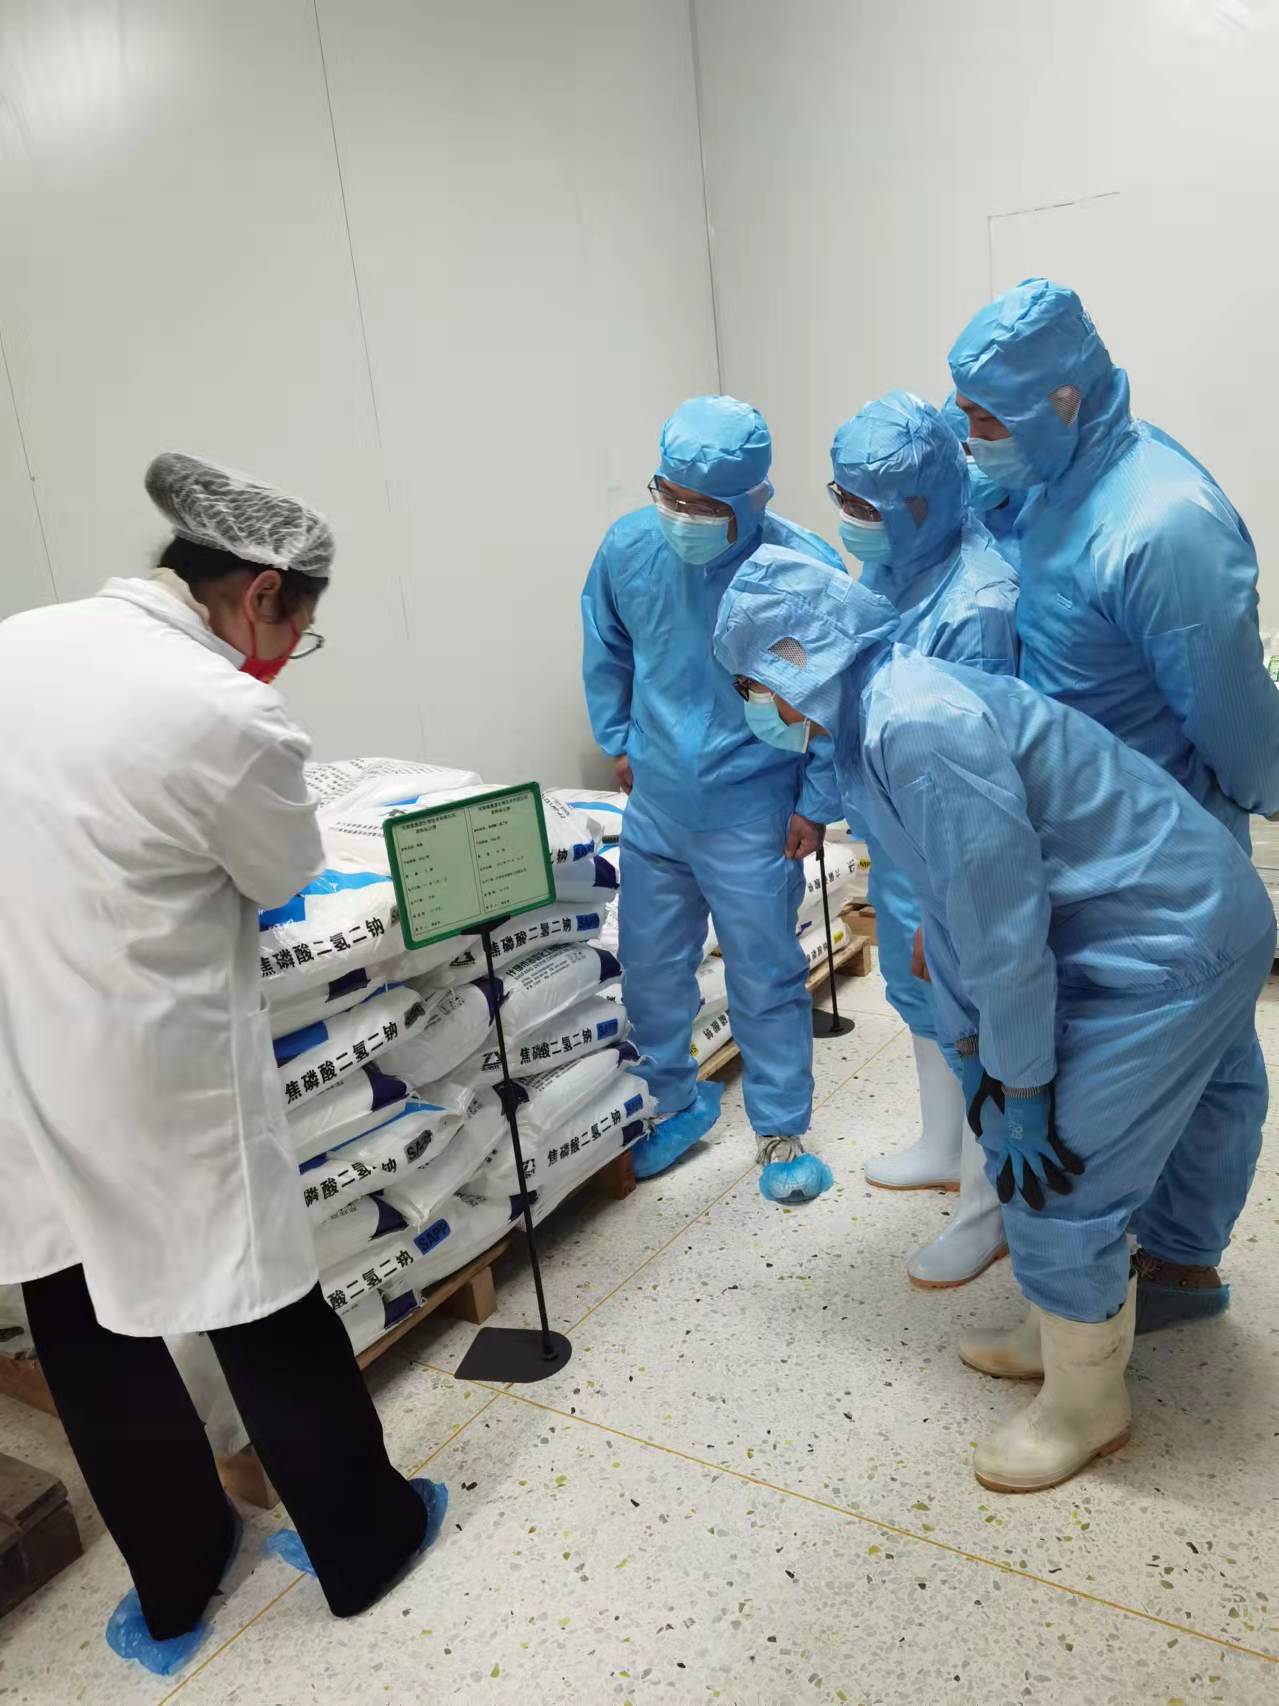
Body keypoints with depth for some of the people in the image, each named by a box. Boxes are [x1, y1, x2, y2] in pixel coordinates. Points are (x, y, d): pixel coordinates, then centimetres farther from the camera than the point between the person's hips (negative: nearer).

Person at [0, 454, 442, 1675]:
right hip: (156, 1083, -6)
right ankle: (362, 1542, 37)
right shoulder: (230, 712, -20)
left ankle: (175, 1585, 42)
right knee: (263, 1317, 14)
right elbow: (283, 877, -4)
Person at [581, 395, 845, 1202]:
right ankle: (677, 1103, 41)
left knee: (766, 982, 10)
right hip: (655, 808, 4)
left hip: (753, 818, -4)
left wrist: (817, 803, -6)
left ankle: (782, 1133, 31)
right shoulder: (628, 546, -10)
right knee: (651, 973, 16)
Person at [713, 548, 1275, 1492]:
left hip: (1172, 939, -9)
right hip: (1118, 929, 9)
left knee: (1057, 1173, -1)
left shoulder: (919, 725, -27)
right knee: (1033, 1148, 18)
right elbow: (950, 901, 11)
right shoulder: (882, 719, 6)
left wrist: (1021, 1088, -14)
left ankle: (1088, 1406, 22)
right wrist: (973, 1050, 15)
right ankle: (1075, 1330, 39)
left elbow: (1000, 922, -25)